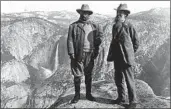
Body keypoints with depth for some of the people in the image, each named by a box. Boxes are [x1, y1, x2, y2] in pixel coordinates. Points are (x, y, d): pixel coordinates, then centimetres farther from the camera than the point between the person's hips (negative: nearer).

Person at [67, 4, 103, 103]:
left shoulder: (94, 26, 10)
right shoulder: (74, 26, 1)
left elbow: (98, 39, 11)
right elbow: (70, 40, -3)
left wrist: (96, 52, 1)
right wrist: (71, 53, -10)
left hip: (90, 54, 2)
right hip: (78, 54, -2)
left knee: (89, 75, 11)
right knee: (77, 75, 3)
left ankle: (88, 94, 25)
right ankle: (77, 95, 18)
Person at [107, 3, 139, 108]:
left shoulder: (129, 26, -9)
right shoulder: (115, 26, 10)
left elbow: (136, 42, -4)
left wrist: (130, 53, -1)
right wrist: (111, 54, 12)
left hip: (126, 58, -7)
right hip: (117, 58, 7)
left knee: (129, 80, -1)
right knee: (118, 79, 14)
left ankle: (133, 101, 11)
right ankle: (121, 99, 28)